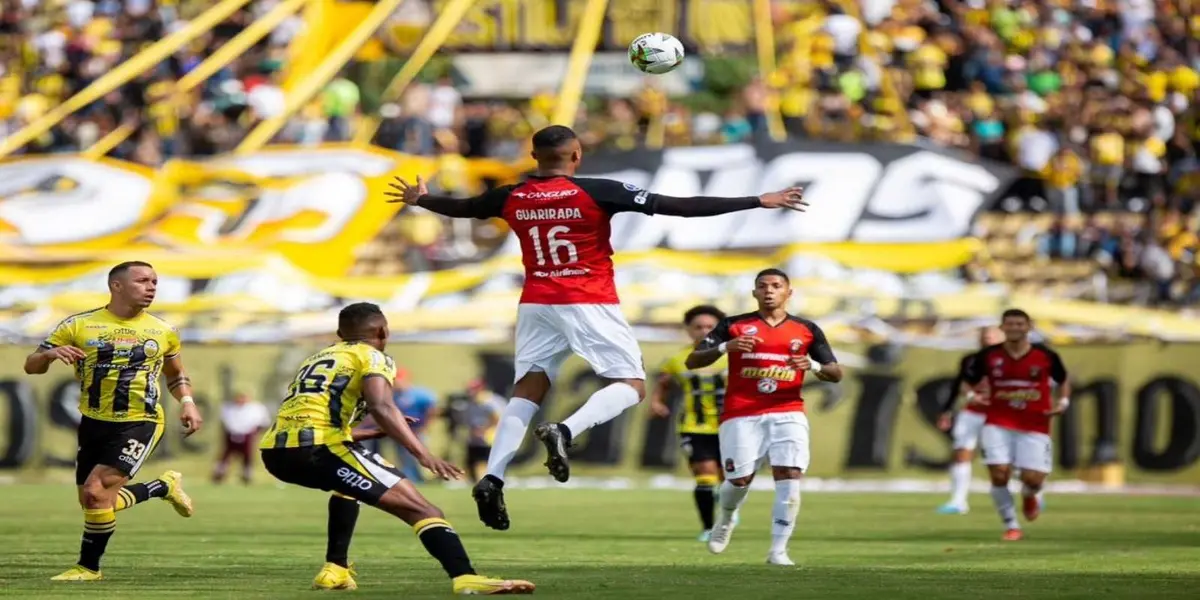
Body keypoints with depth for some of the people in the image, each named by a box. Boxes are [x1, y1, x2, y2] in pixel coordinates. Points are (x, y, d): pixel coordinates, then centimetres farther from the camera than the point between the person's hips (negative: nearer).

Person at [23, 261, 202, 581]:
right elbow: (31, 365, -2)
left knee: (96, 493, -18)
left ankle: (88, 567, 2)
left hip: (139, 424, -3)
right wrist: (50, 353, -24)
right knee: (93, 502, 12)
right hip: (93, 423, 3)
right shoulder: (78, 326, -4)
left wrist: (187, 403, 3)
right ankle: (164, 486, 34)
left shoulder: (163, 331, 3)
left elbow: (176, 374, 22)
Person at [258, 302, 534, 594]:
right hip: (317, 448, -7)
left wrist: (380, 433, 43)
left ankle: (335, 570, 29)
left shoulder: (316, 359, 32)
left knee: (349, 479, 39)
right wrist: (423, 455, -17)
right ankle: (466, 578, -31)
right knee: (419, 508, -9)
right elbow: (381, 407, -10)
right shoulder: (373, 357, 10)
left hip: (274, 451, 7)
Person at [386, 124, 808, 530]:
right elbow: (677, 206, -13)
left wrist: (418, 200, 44)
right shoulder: (598, 193, -10)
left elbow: (459, 207, 21)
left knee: (527, 390, 11)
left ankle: (492, 478, -5)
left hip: (536, 306, 5)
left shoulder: (511, 199, 3)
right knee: (631, 385, 1)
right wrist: (757, 202, -12)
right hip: (590, 306, -5)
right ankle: (565, 432, -24)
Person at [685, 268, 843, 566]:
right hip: (741, 416, -1)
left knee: (789, 477, -14)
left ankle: (778, 550, -10)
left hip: (787, 414, 1)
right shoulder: (734, 326, 5)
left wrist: (813, 365, -13)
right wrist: (725, 347, -18)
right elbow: (692, 362, 0)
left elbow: (836, 373, 10)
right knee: (740, 479, -4)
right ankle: (725, 518, 31)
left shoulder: (807, 330, 9)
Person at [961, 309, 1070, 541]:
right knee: (999, 475, -14)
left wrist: (1063, 402, -3)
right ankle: (1011, 526, 6)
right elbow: (967, 382, 10)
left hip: (1034, 428, 0)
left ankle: (1030, 496, 33)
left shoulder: (1046, 356, -2)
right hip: (998, 426, 0)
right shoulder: (988, 356, -2)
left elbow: (1063, 380, 15)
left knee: (1032, 479, -8)